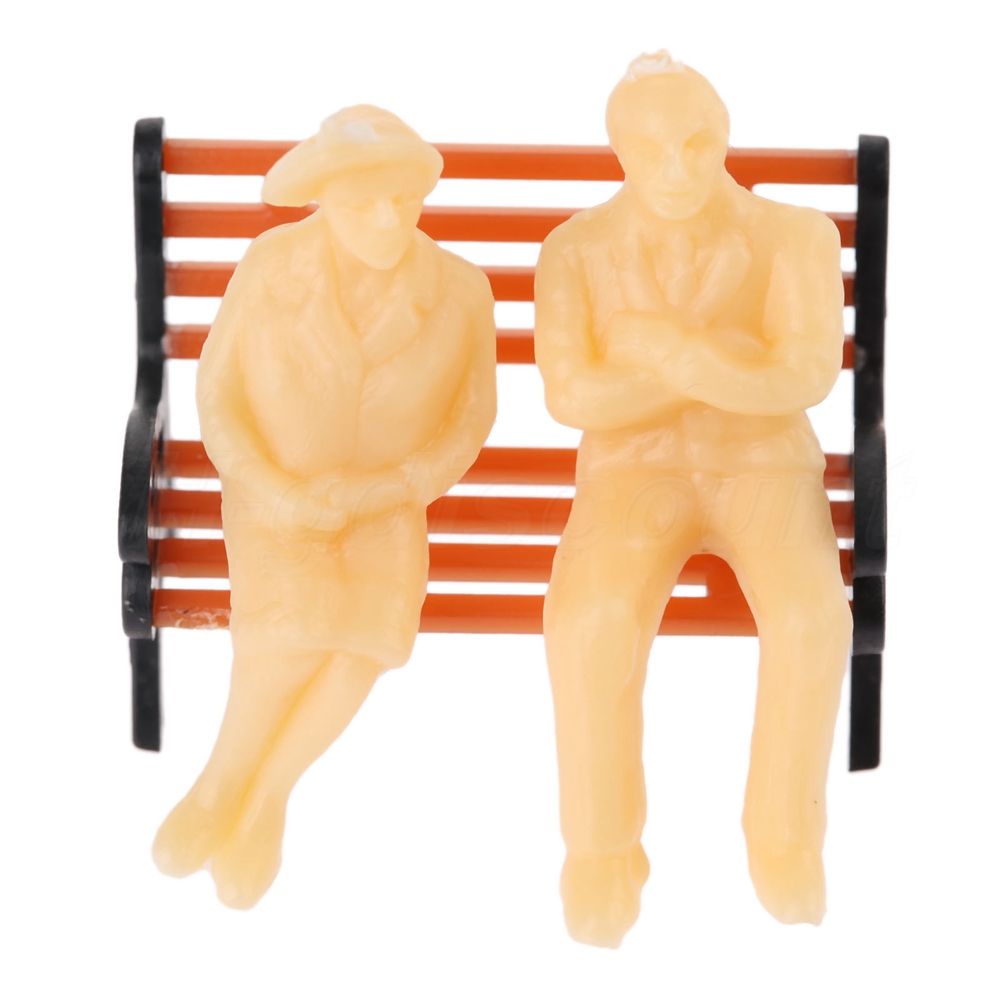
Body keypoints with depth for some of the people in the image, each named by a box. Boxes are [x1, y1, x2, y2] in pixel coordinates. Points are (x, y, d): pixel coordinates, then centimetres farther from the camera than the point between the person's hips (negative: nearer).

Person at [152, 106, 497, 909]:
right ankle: (225, 781, -3)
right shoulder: (269, 269, -13)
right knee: (291, 632, -30)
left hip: (386, 509, 1)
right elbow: (220, 399, -5)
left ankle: (266, 795, -6)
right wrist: (276, 492, -19)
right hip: (275, 499, -1)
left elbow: (467, 426, -3)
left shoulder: (459, 291, -11)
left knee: (373, 631, -29)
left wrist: (381, 491, -17)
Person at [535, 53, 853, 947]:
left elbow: (809, 379, -17)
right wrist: (733, 358, -18)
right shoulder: (574, 251, -3)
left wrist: (660, 345, -24)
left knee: (810, 616, -33)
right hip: (635, 479, 0)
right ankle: (603, 856, -17)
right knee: (593, 619, -33)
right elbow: (574, 399, -13)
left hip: (766, 473, 0)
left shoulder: (797, 238, -4)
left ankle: (785, 838, -12)